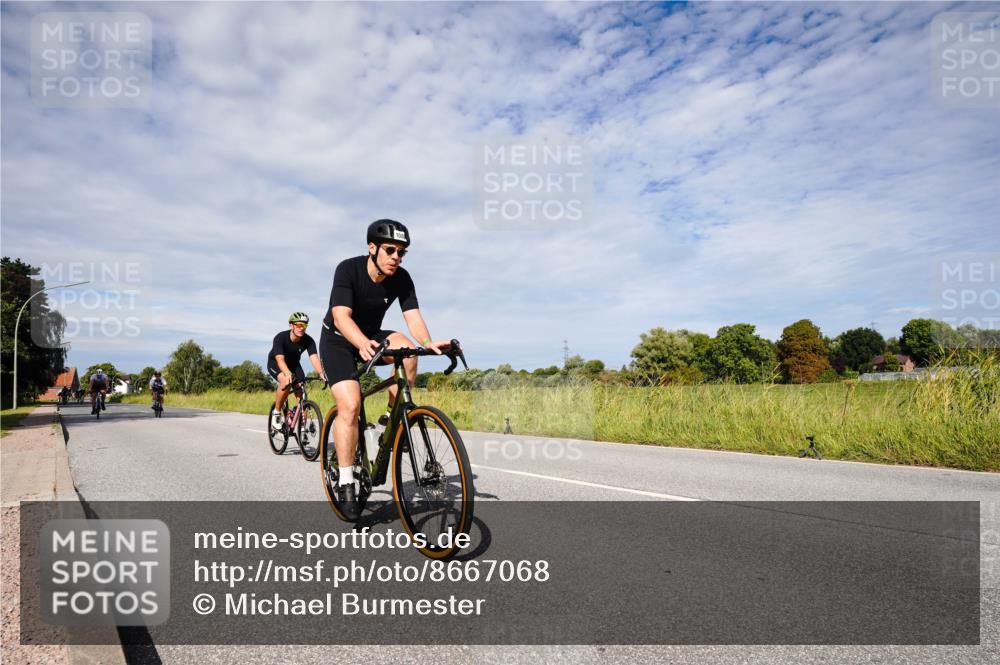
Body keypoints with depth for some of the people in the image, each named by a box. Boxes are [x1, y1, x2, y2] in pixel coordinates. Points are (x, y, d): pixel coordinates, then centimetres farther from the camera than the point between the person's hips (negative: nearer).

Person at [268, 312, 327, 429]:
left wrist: (321, 373, -56)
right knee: (285, 382, -34)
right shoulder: (280, 337, -32)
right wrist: (288, 374, -62)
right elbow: (280, 359, -43)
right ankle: (277, 413, -13)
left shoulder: (308, 341, -24)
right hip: (275, 363, -3)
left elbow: (314, 358, -36)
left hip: (293, 364, 4)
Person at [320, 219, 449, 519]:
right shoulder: (348, 269, -25)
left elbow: (413, 316, -23)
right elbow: (341, 316, -36)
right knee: (350, 406, -20)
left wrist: (427, 343, -45)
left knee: (407, 350, -28)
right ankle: (345, 482, -9)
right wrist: (363, 345, -55)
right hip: (338, 340, -4)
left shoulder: (401, 278, -15)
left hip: (371, 336, 4)